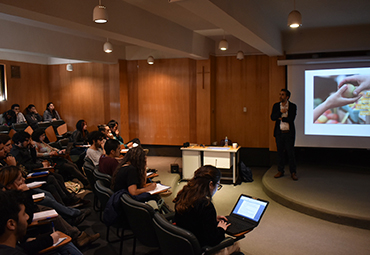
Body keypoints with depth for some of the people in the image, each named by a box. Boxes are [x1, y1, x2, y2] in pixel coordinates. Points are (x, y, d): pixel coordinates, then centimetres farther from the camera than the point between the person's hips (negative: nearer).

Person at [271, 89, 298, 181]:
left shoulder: (292, 106, -3)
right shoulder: (276, 106, 6)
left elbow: (291, 119, -14)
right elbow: (272, 117, -5)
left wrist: (281, 118, -7)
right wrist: (280, 112, -19)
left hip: (289, 133, -3)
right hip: (279, 132, 3)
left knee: (291, 153, 0)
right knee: (280, 152, 9)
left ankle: (293, 172, 10)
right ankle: (280, 171, 21)